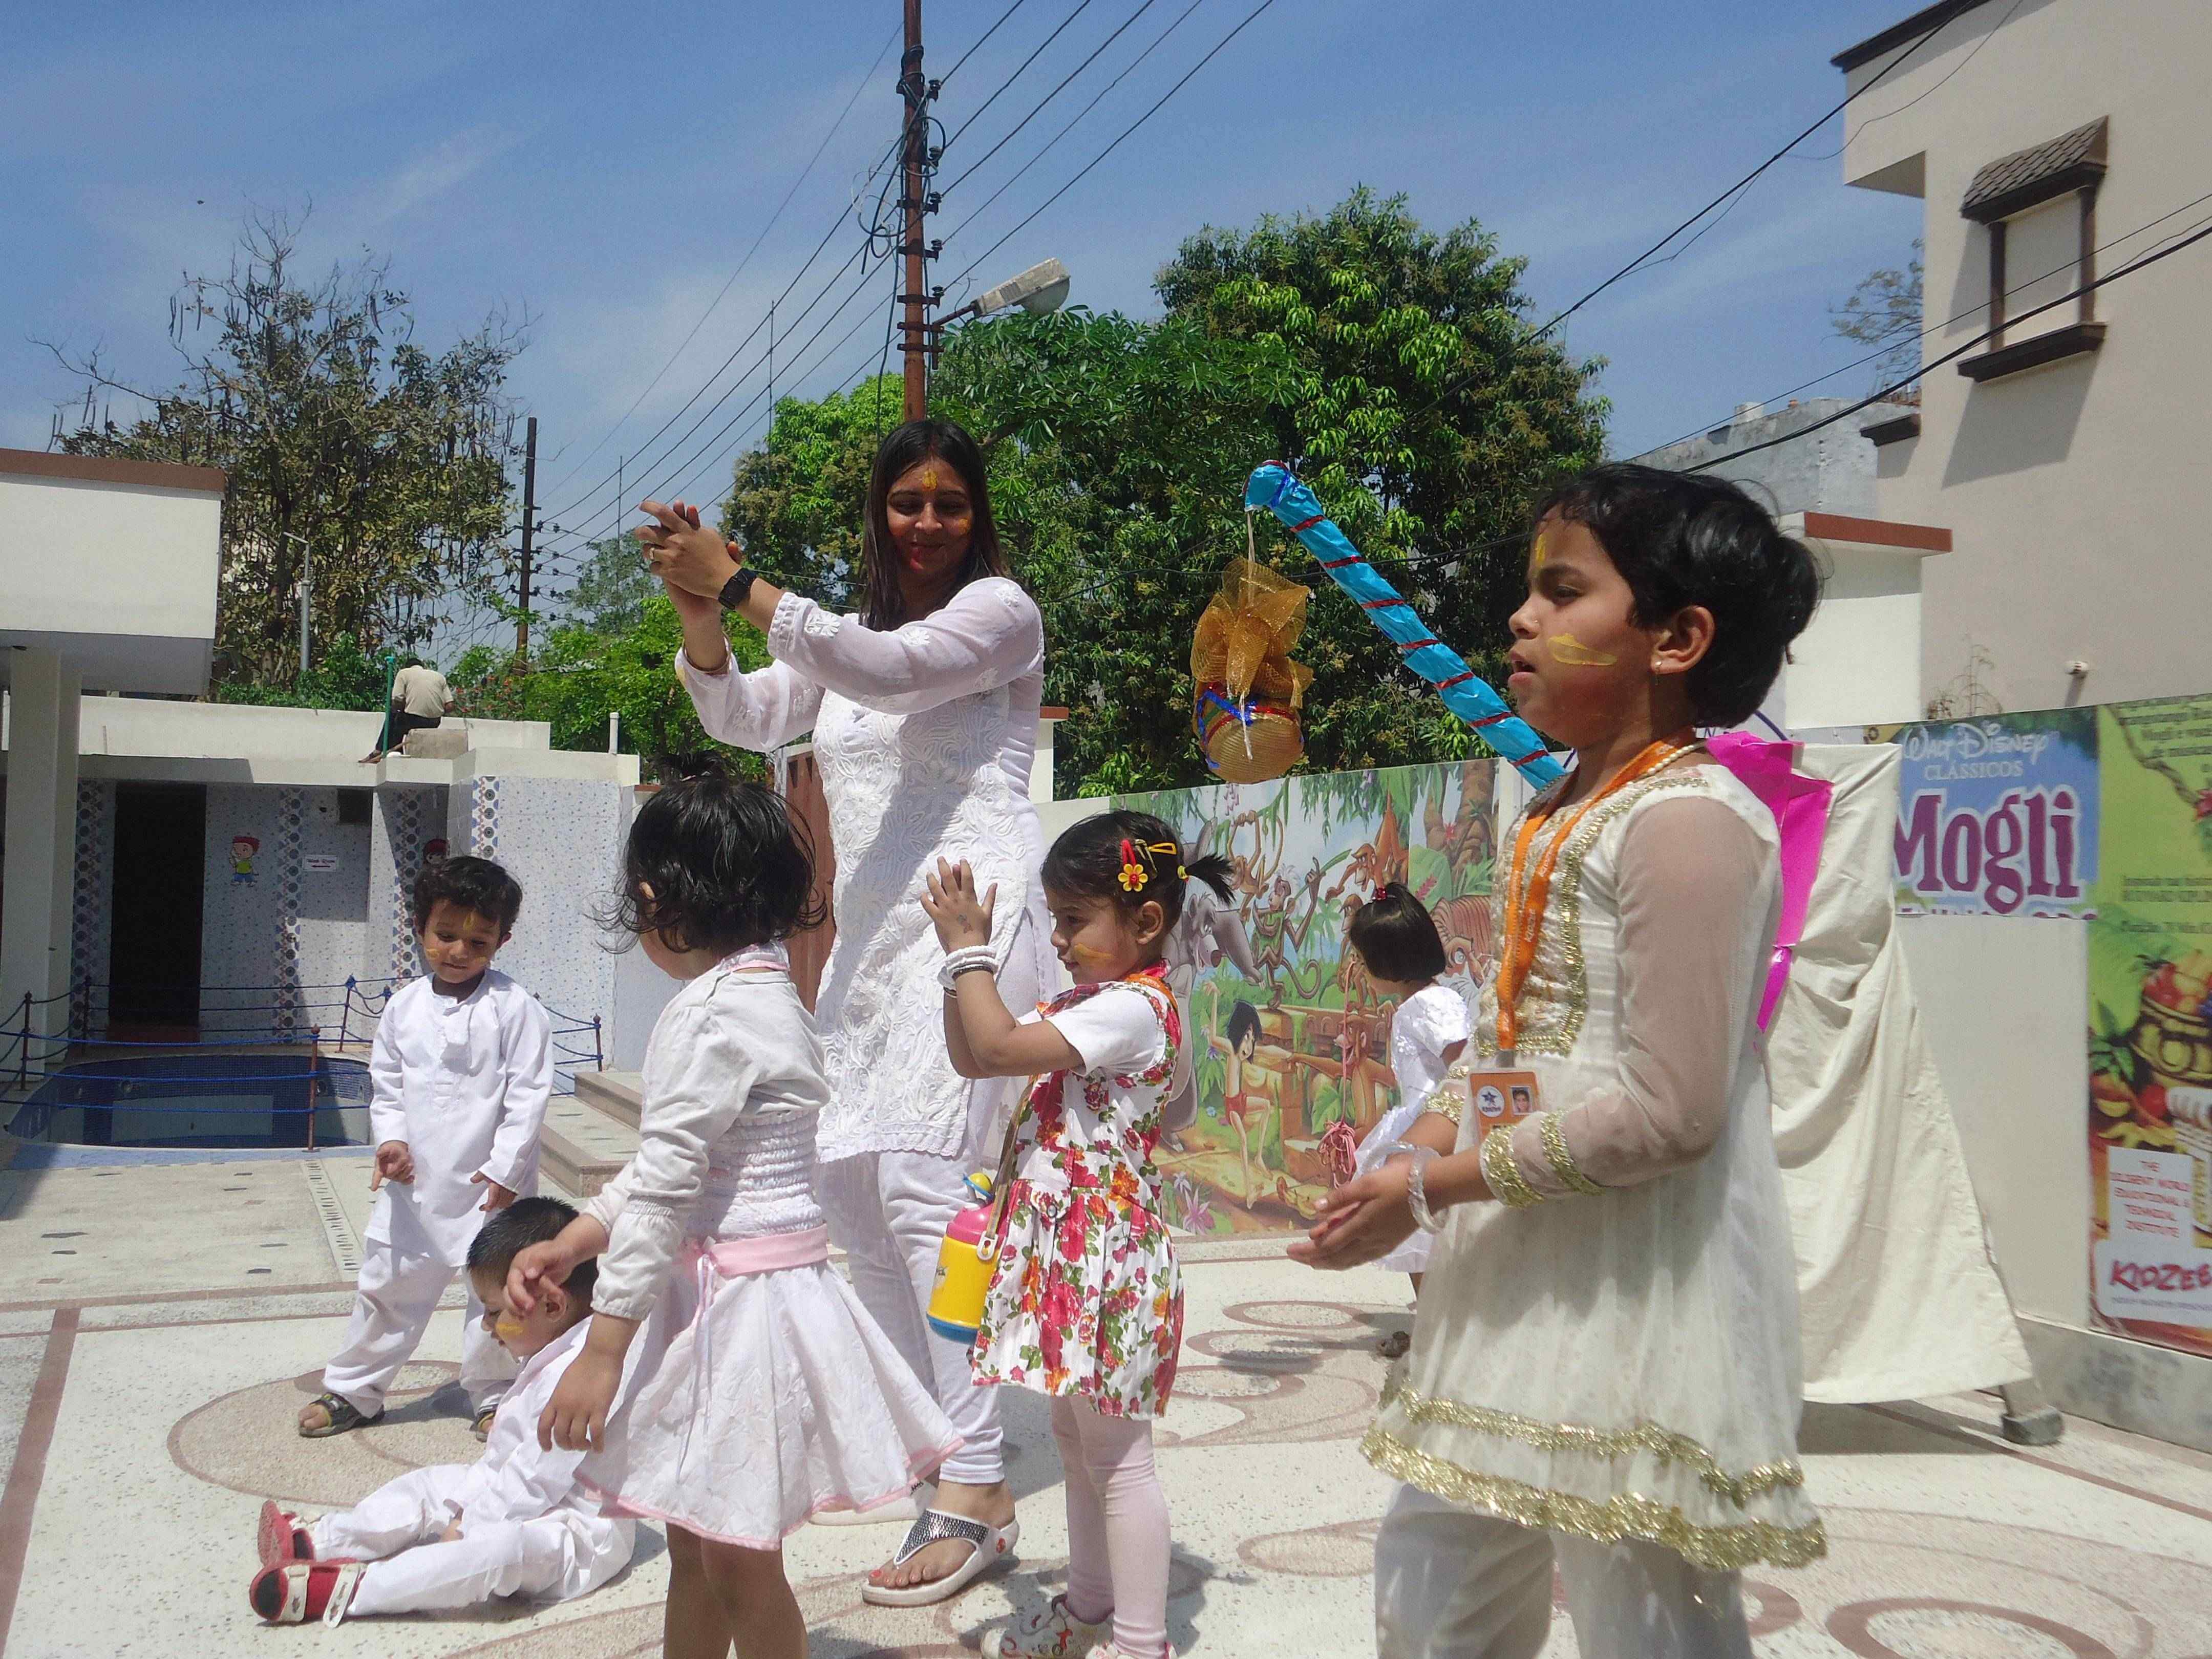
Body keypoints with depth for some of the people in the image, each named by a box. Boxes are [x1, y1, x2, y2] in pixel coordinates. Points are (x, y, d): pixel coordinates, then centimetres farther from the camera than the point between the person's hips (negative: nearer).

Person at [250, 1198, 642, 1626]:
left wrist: (466, 1530, -17)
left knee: (502, 1546, -39)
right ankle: (319, 1541, 10)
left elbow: (533, 1480, -25)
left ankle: (354, 1589, -41)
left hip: (581, 1533, -11)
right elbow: (502, 1458, 19)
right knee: (431, 1485, 14)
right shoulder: (550, 1361, 11)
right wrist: (463, 1511, 12)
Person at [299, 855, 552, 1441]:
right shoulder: (403, 1007, 3)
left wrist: (506, 1168, -14)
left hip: (489, 1184, -4)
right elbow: (386, 1085, 12)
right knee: (388, 1283, 14)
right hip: (415, 1181, 4)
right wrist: (391, 1138, -5)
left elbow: (528, 1094, -11)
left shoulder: (515, 1008, -10)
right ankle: (353, 1389, 31)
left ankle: (493, 1397, 25)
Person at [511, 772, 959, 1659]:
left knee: (739, 1565, 5)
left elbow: (664, 1192, -21)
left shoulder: (709, 1014, -19)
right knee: (697, 1550, 22)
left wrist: (602, 1349, -17)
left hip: (739, 1304, -10)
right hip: (763, 1287, 10)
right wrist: (569, 1243, 13)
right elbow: (666, 1166, 16)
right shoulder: (769, 993, 11)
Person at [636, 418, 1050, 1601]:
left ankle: (977, 1490, -16)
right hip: (870, 927, 8)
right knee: (847, 1172, 6)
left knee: (920, 1173, -19)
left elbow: (888, 669, -17)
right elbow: (744, 718, 12)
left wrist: (735, 583, -18)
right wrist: (694, 606, -5)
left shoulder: (1001, 609, 1)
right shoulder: (846, 634, 23)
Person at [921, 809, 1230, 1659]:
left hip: (1106, 1259, -10)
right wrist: (964, 958, 3)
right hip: (1061, 1253, 10)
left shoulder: (1134, 1008, -19)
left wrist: (969, 947, -17)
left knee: (1116, 1456, -1)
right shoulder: (1082, 1004, 12)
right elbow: (972, 1056, 14)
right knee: (1078, 1444, 21)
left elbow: (998, 1049, -27)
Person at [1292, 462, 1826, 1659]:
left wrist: (1433, 1185, -16)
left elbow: (1667, 1110, -22)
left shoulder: (1686, 817, -17)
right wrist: (1415, 1155, 5)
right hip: (1526, 1269, 9)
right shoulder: (1555, 815, 12)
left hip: (1635, 1285, -9)